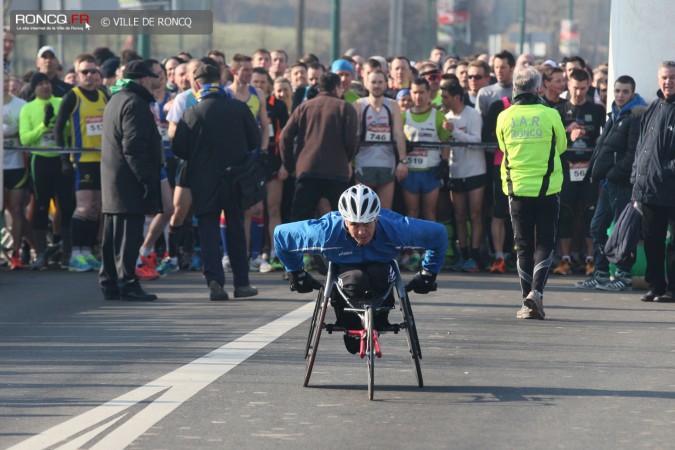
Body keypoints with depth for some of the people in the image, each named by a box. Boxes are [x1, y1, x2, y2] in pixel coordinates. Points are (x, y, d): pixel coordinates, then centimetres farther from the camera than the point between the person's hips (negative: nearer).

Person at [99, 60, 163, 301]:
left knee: (113, 235, 11)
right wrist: (147, 180, -20)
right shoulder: (135, 103, -12)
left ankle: (109, 284, 14)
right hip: (129, 181, -10)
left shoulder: (115, 101, 20)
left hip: (112, 181, 10)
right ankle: (127, 283, -9)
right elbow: (134, 147, -20)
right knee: (128, 235, -9)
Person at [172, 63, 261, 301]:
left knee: (209, 233, 2)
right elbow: (255, 140, 3)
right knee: (236, 231, 13)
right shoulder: (239, 108, -6)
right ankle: (241, 283, 16)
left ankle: (214, 280, -12)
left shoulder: (191, 114, -10)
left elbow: (179, 150, -5)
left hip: (204, 183, -1)